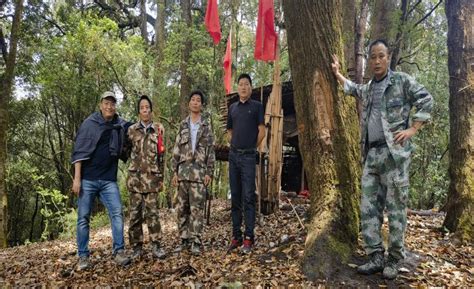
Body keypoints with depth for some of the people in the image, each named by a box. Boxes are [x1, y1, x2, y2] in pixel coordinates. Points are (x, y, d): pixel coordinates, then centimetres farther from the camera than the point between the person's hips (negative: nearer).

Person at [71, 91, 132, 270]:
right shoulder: (89, 123, -1)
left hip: (109, 180, 2)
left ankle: (119, 252, -1)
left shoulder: (121, 125, 7)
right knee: (83, 217, 3)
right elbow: (79, 151, -4)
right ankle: (83, 256, 13)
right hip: (87, 179, -2)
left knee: (117, 213, -7)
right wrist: (77, 178, -10)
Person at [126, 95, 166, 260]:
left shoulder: (157, 131, 9)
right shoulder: (131, 130, 7)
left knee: (152, 212, -1)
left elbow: (161, 155, 10)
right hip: (135, 177, 0)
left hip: (152, 177, 0)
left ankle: (156, 245, 5)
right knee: (135, 213, 3)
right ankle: (137, 246, 12)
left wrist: (161, 178, 8)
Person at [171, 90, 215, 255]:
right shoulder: (183, 125, 13)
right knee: (182, 208, 6)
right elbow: (176, 150, 11)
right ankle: (184, 239, 17)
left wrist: (209, 173, -6)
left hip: (199, 172, -3)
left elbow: (210, 151, 2)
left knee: (197, 208, -3)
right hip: (183, 172, 3)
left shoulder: (206, 126, 6)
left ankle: (196, 242, 3)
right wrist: (175, 171, 3)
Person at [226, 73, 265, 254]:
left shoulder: (256, 106, 1)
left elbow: (262, 131, -2)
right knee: (235, 197, 8)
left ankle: (248, 238, 0)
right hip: (233, 155, 5)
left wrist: (252, 148, 1)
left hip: (248, 156, -5)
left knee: (248, 197, -5)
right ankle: (236, 236, 16)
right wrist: (234, 145, 11)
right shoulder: (232, 107, 14)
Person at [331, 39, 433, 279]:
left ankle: (394, 260, 11)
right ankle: (376, 257, 12)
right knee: (368, 207, 3)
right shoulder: (367, 89, 18)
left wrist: (412, 130, -6)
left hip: (394, 153, -6)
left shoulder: (402, 81, 2)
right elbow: (351, 88, 40)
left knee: (395, 208, -1)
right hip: (371, 154, 6)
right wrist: (337, 73, 37)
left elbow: (426, 101, 0)